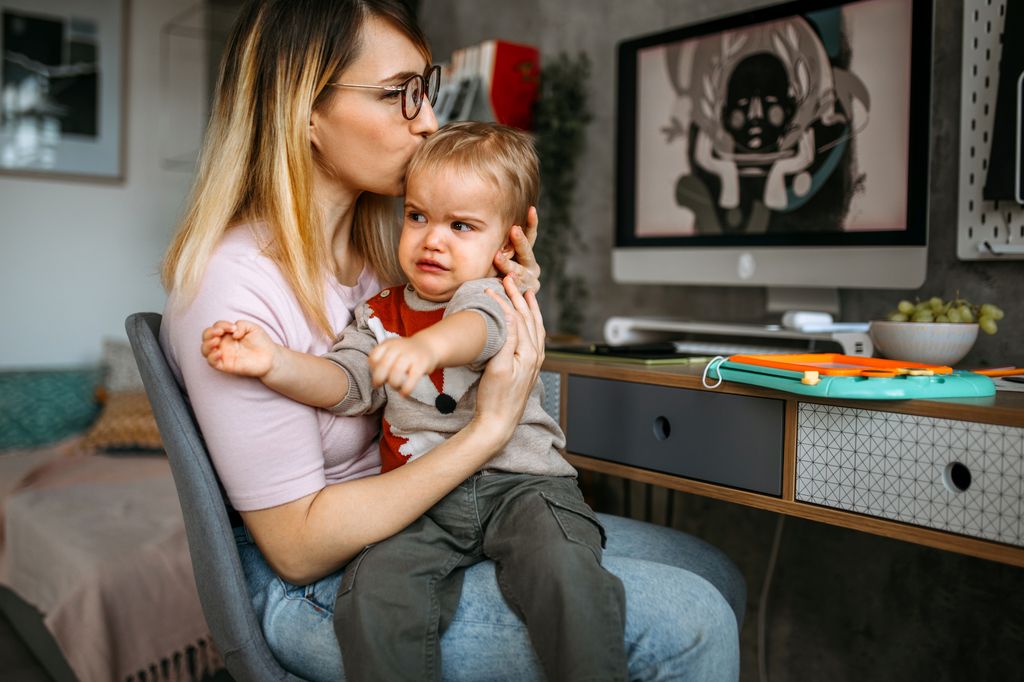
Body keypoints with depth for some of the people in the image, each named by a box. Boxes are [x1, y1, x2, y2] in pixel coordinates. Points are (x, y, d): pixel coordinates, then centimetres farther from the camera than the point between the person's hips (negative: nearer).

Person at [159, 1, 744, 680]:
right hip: (315, 590, -8)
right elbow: (298, 546, -22)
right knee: (690, 626, -18)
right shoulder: (233, 283, -23)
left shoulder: (375, 240, 3)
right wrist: (488, 429, -24)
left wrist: (506, 308, -6)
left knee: (714, 575, 4)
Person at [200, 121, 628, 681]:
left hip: (517, 476, -3)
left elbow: (477, 325, -26)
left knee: (566, 575, -28)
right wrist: (274, 362, -15)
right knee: (378, 591, -22)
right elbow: (343, 384, 3)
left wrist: (426, 345, -49)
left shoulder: (497, 296, -2)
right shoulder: (379, 313, 13)